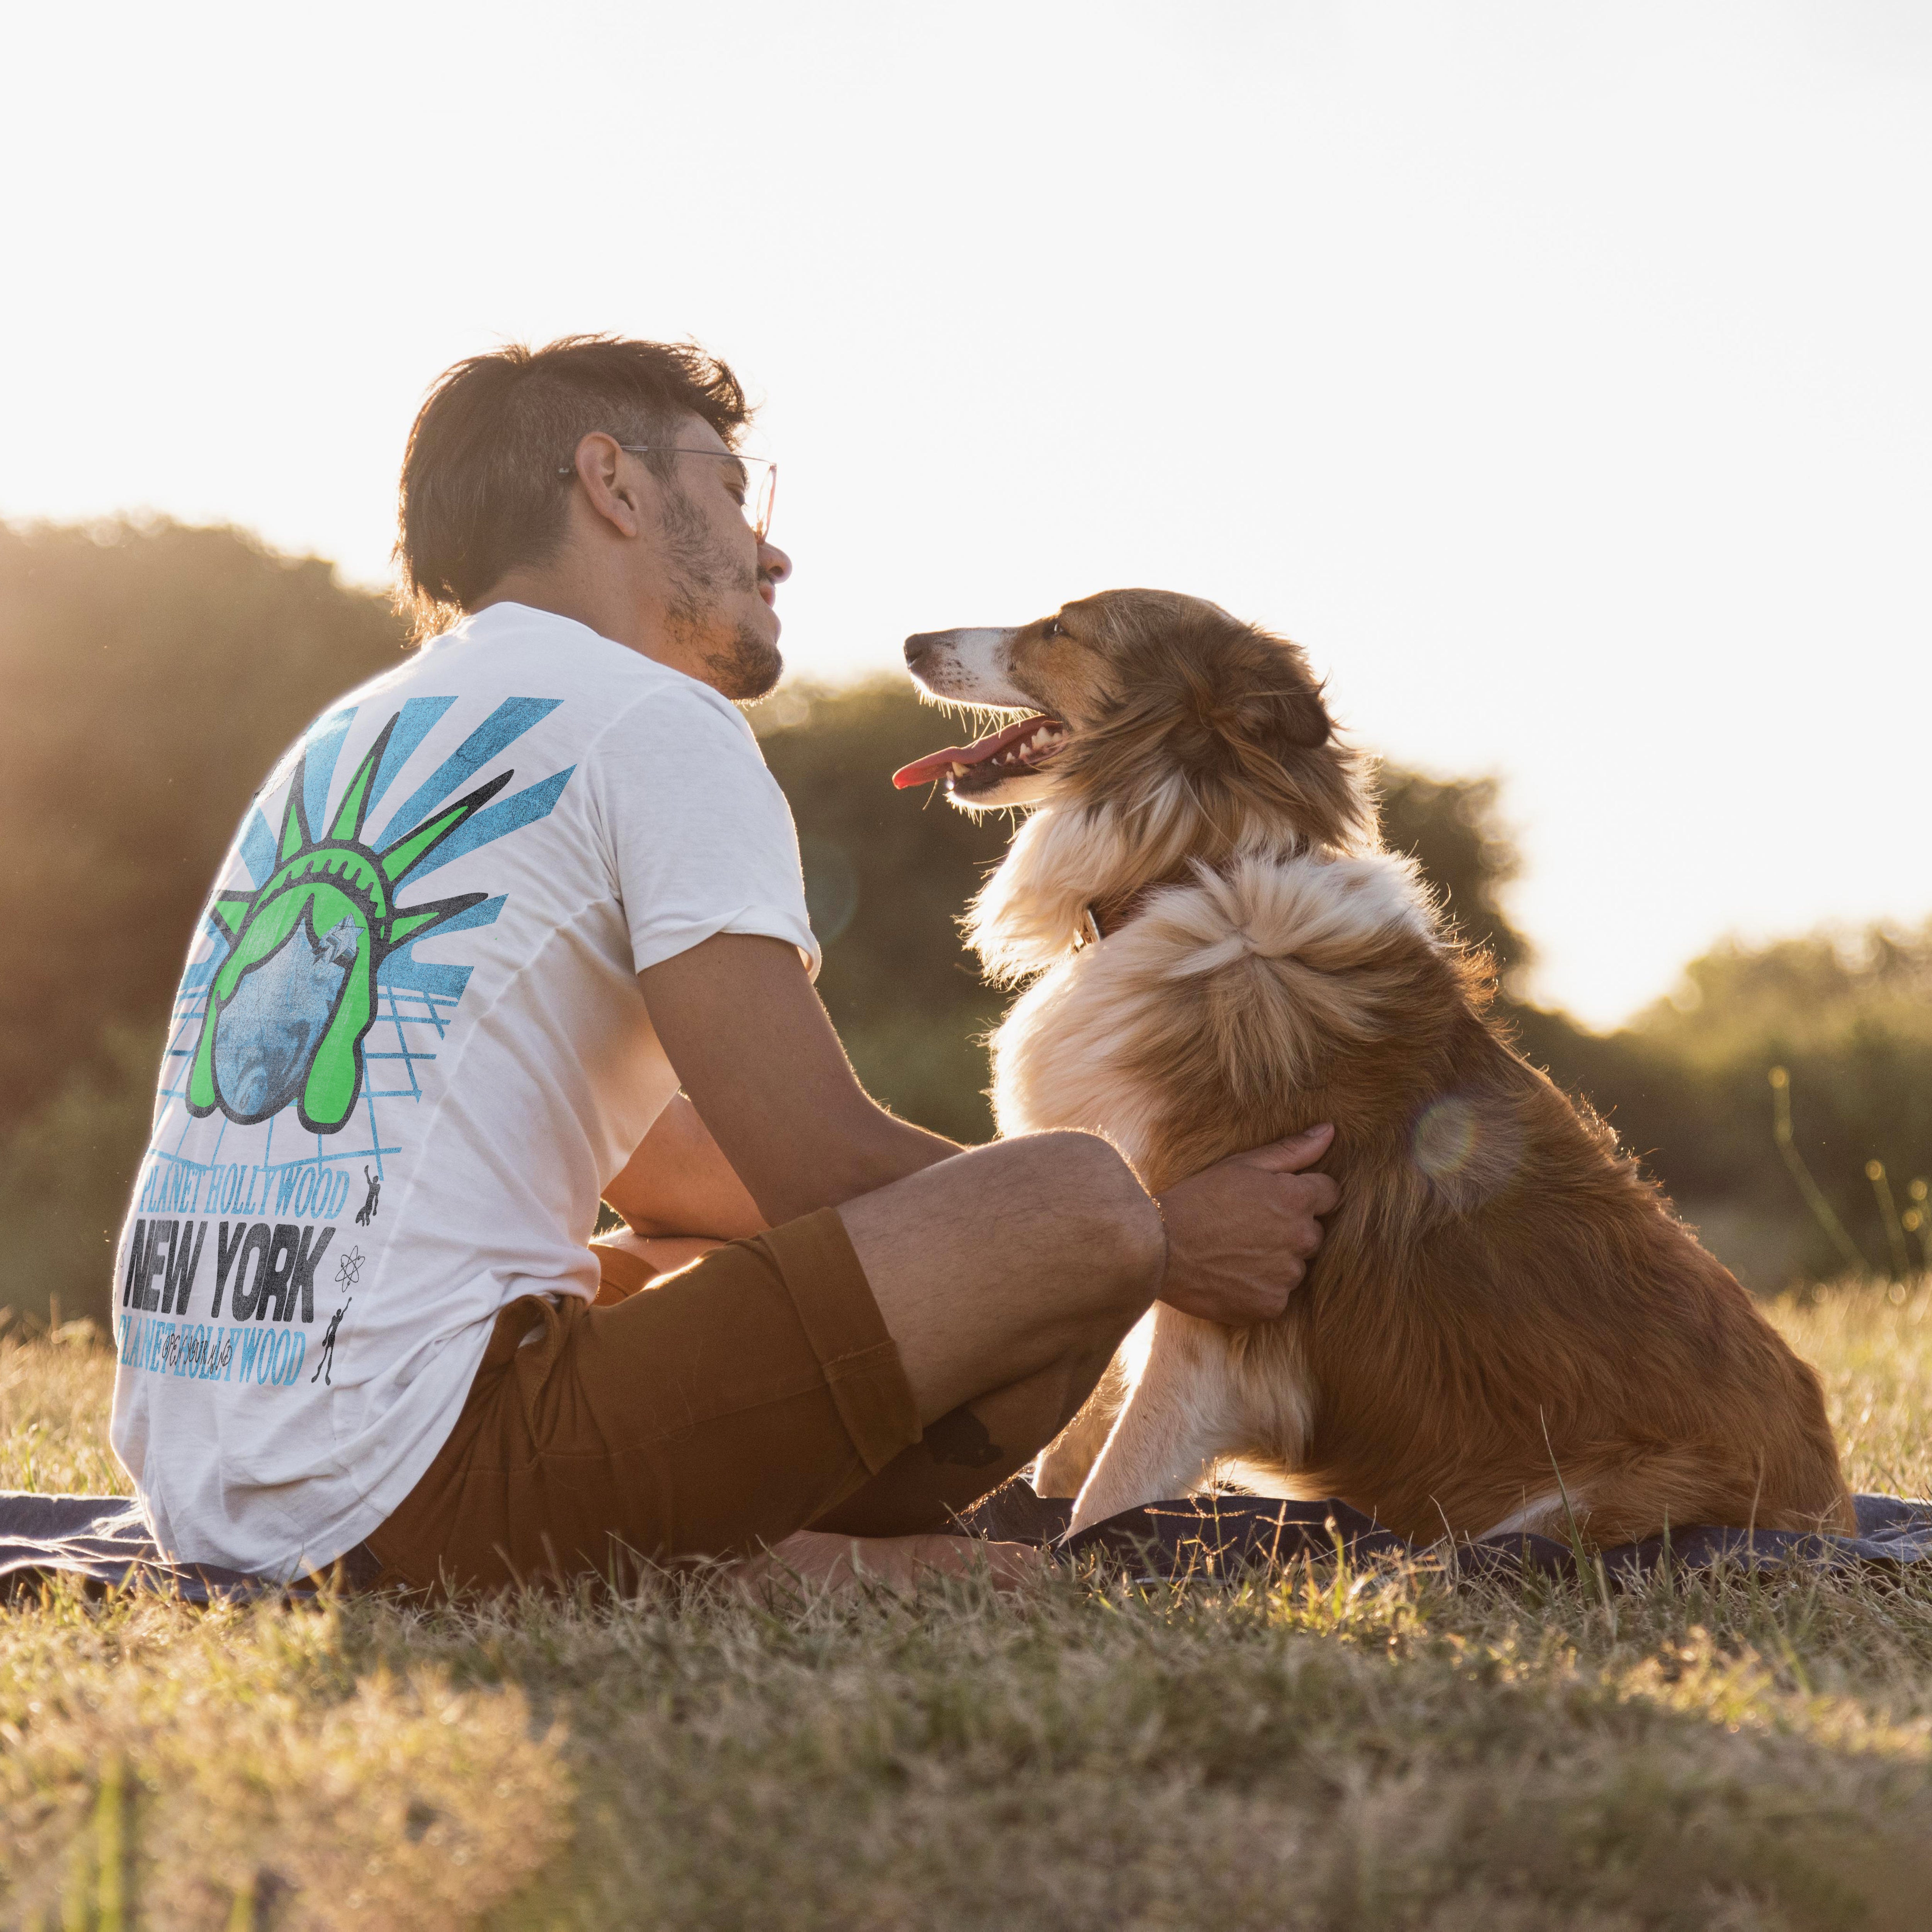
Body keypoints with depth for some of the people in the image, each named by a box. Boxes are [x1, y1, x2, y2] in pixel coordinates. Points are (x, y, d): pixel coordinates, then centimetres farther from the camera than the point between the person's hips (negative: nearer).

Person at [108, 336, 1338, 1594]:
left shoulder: (357, 738, 24)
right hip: (420, 1478, -9)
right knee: (1079, 1208, -9)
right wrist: (1164, 1244, 7)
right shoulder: (653, 720, -3)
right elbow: (825, 1167, -8)